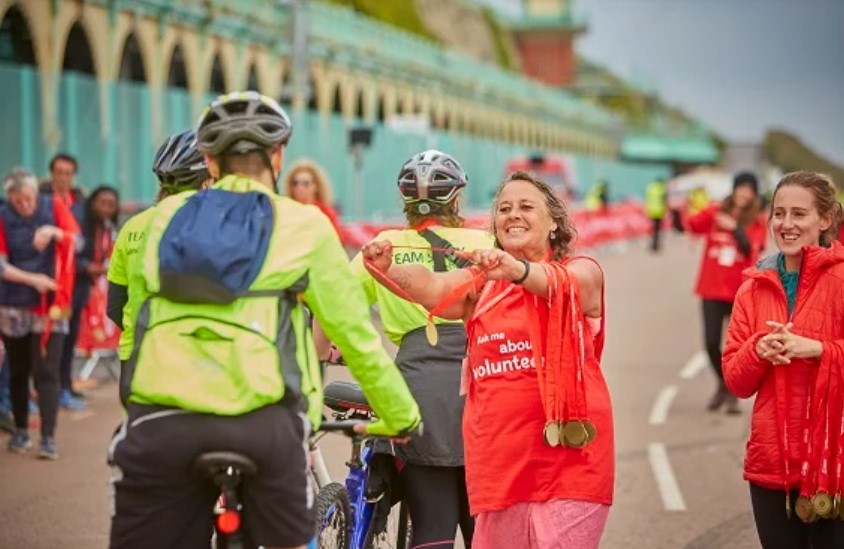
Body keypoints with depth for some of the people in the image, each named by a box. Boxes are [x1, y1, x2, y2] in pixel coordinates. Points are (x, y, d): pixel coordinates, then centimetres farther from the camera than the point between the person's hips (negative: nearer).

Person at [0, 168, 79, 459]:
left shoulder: (53, 206, -2)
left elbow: (77, 241, -7)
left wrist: (54, 232, -25)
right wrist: (32, 279, -24)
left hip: (50, 306, -1)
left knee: (46, 372, -9)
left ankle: (48, 437, -10)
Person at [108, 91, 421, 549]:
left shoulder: (167, 216, 17)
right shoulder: (304, 226, 10)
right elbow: (356, 336, 12)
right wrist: (402, 416, 24)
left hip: (158, 420, 2)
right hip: (261, 421, -2)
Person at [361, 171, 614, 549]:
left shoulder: (583, 273, 3)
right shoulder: (481, 284, 14)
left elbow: (559, 284, -21)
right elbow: (433, 289, -8)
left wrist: (518, 270, -44)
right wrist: (387, 270, -30)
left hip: (567, 455, -3)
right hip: (497, 457, 4)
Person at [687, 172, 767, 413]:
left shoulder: (757, 222, 0)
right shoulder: (715, 213, 3)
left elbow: (751, 248, -16)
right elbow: (694, 226, -10)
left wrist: (734, 228, -30)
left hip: (740, 292, -1)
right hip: (712, 290, 1)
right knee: (711, 343, -1)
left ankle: (733, 394, 13)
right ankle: (723, 385, 25)